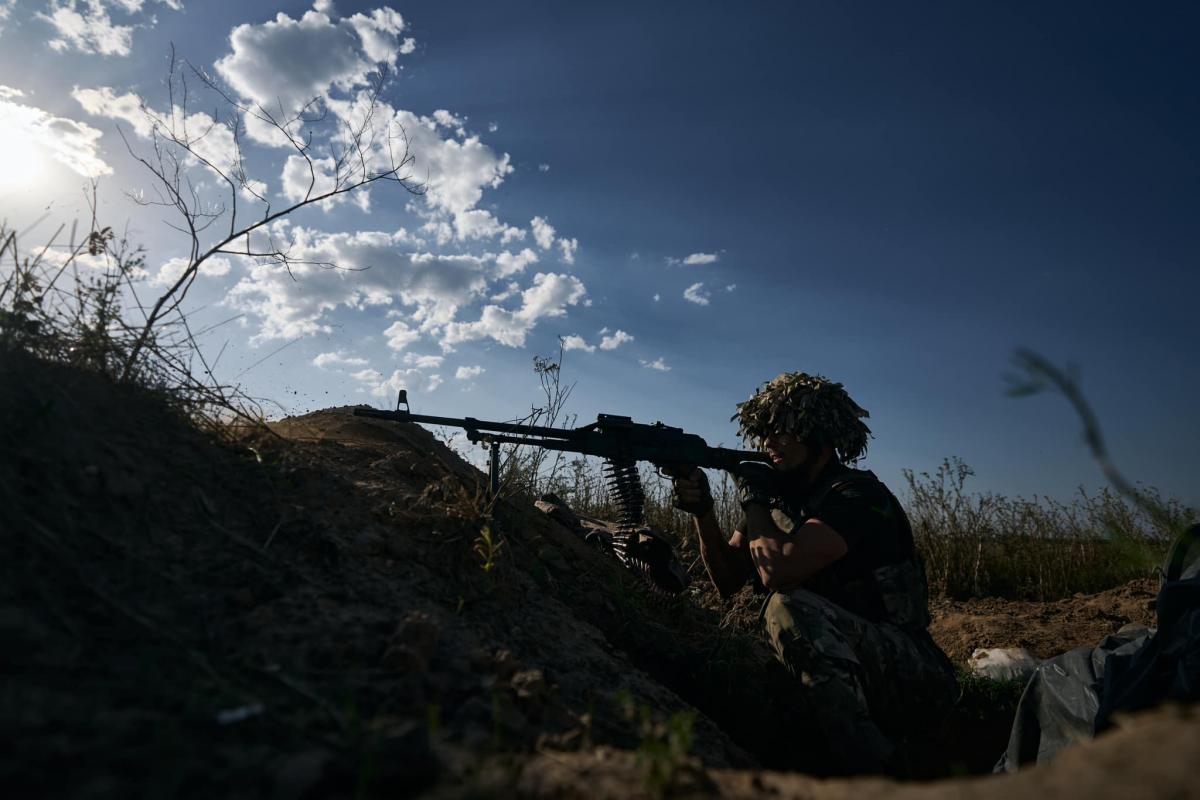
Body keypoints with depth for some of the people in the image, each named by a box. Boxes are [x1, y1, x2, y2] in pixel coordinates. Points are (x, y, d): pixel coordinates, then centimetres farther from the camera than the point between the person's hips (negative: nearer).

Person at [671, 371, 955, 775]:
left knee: (789, 606, -30)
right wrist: (703, 511, -13)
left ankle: (874, 772, -19)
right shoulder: (779, 496, 5)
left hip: (912, 676, -7)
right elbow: (728, 580, 2)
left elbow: (777, 570, -32)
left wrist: (752, 501, -14)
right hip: (842, 676, 7)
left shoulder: (857, 493, -17)